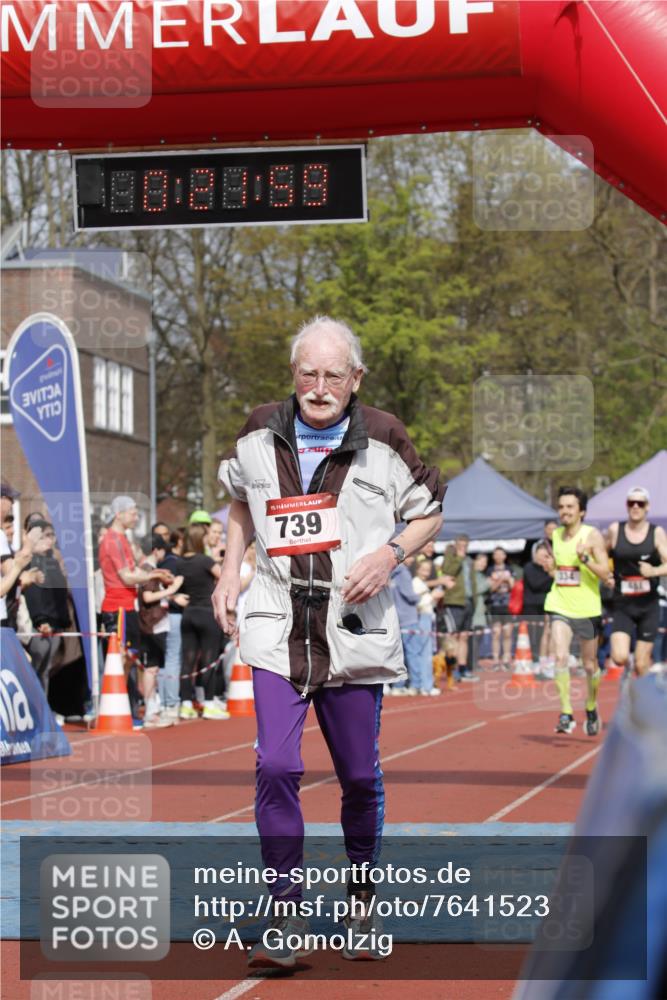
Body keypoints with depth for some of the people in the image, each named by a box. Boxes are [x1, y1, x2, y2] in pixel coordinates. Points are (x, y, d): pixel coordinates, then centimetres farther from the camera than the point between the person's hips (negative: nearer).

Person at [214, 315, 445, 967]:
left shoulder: (382, 442, -2)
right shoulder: (260, 435, 4)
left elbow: (428, 514, 9)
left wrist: (389, 554, -9)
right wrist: (230, 570, 12)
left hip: (356, 635, 0)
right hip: (277, 629, 1)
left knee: (360, 776, 8)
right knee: (276, 767, -13)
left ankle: (361, 904, 29)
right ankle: (286, 916, -4)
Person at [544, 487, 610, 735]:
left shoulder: (592, 535, -8)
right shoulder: (555, 535, 6)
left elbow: (605, 573, -15)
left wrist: (585, 557, -28)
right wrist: (551, 569, 7)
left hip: (587, 609, -2)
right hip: (560, 607, 2)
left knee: (590, 666, 11)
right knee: (560, 657, -19)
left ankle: (591, 709, 35)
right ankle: (566, 714, -17)